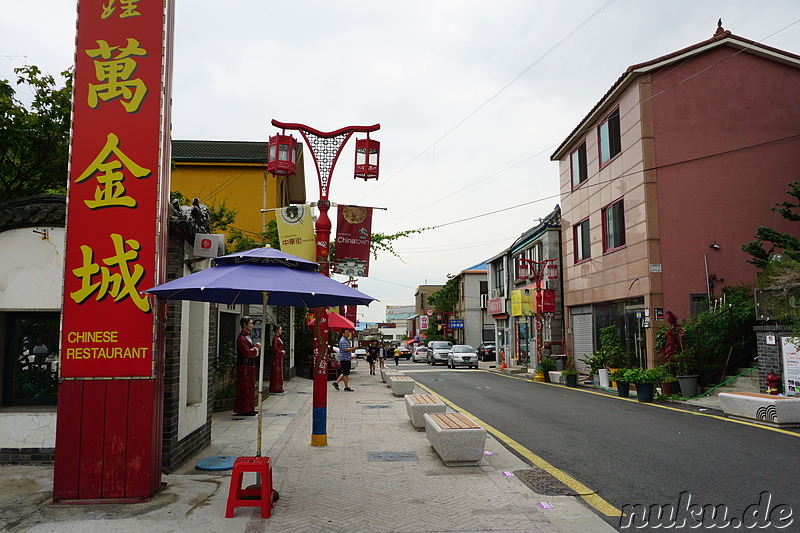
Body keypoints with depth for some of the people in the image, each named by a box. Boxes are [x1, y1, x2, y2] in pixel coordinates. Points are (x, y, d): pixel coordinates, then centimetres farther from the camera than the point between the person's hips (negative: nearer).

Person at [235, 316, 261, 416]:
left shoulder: (247, 337, 17)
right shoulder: (241, 338, -16)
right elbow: (248, 353, -23)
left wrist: (256, 347, 2)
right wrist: (256, 348, -8)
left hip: (250, 366, 10)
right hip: (244, 367, -10)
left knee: (250, 388, 14)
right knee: (244, 389, -5)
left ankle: (249, 409, 21)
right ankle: (244, 410, 0)